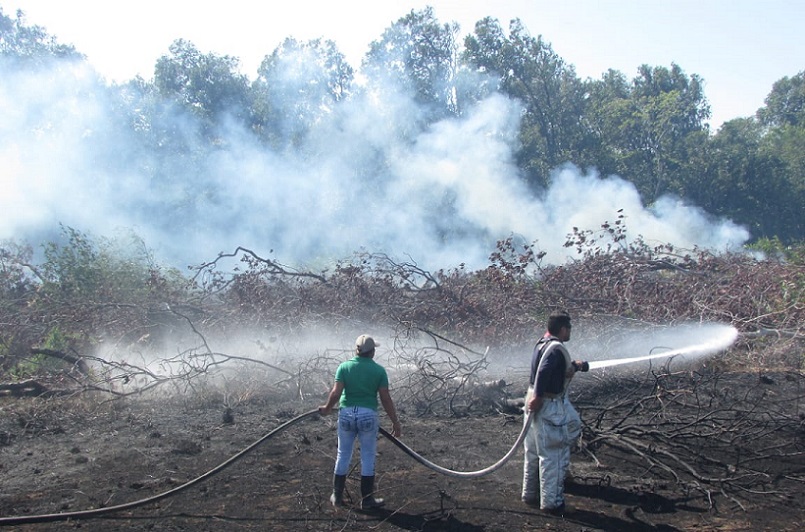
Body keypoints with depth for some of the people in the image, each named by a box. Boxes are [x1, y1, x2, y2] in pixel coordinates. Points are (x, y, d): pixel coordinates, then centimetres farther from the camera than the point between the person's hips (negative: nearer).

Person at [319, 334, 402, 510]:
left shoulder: (344, 366, -1)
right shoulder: (379, 370, -3)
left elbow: (335, 393, -9)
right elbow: (385, 398, -5)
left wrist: (327, 408, 10)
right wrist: (395, 422, 2)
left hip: (346, 413, 2)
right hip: (368, 415, -2)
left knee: (343, 455, 14)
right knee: (368, 457, 8)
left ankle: (337, 496, 23)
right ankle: (367, 499, 13)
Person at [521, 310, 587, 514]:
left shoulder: (542, 344, 11)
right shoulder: (557, 348, -19)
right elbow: (544, 372, -33)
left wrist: (575, 365, 28)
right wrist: (538, 396, -30)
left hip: (535, 403, 10)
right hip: (549, 407, -10)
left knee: (533, 452, 19)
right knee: (553, 456, 1)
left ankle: (530, 494, 31)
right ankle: (551, 502, 9)